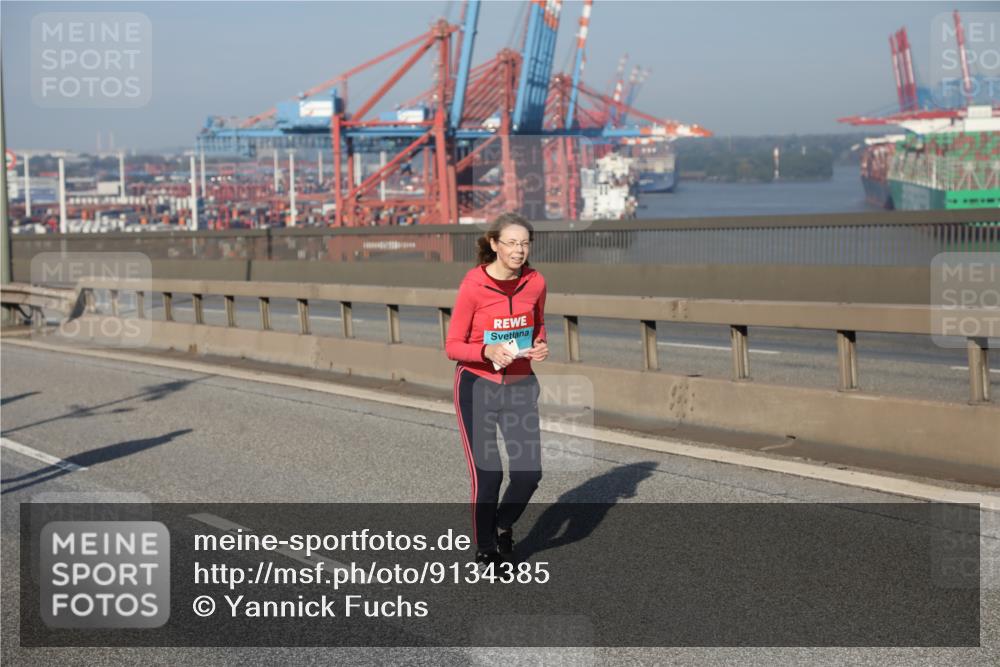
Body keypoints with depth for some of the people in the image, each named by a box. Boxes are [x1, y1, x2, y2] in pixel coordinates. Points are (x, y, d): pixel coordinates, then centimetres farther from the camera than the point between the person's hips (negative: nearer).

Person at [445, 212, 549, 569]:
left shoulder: (535, 282, -4)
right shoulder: (473, 285, -17)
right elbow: (452, 346, -12)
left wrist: (540, 346, -6)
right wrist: (487, 352, -30)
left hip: (520, 385, 4)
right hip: (476, 385, -4)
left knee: (529, 472, -4)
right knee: (486, 475, -5)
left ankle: (504, 523, 27)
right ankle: (485, 550, 18)